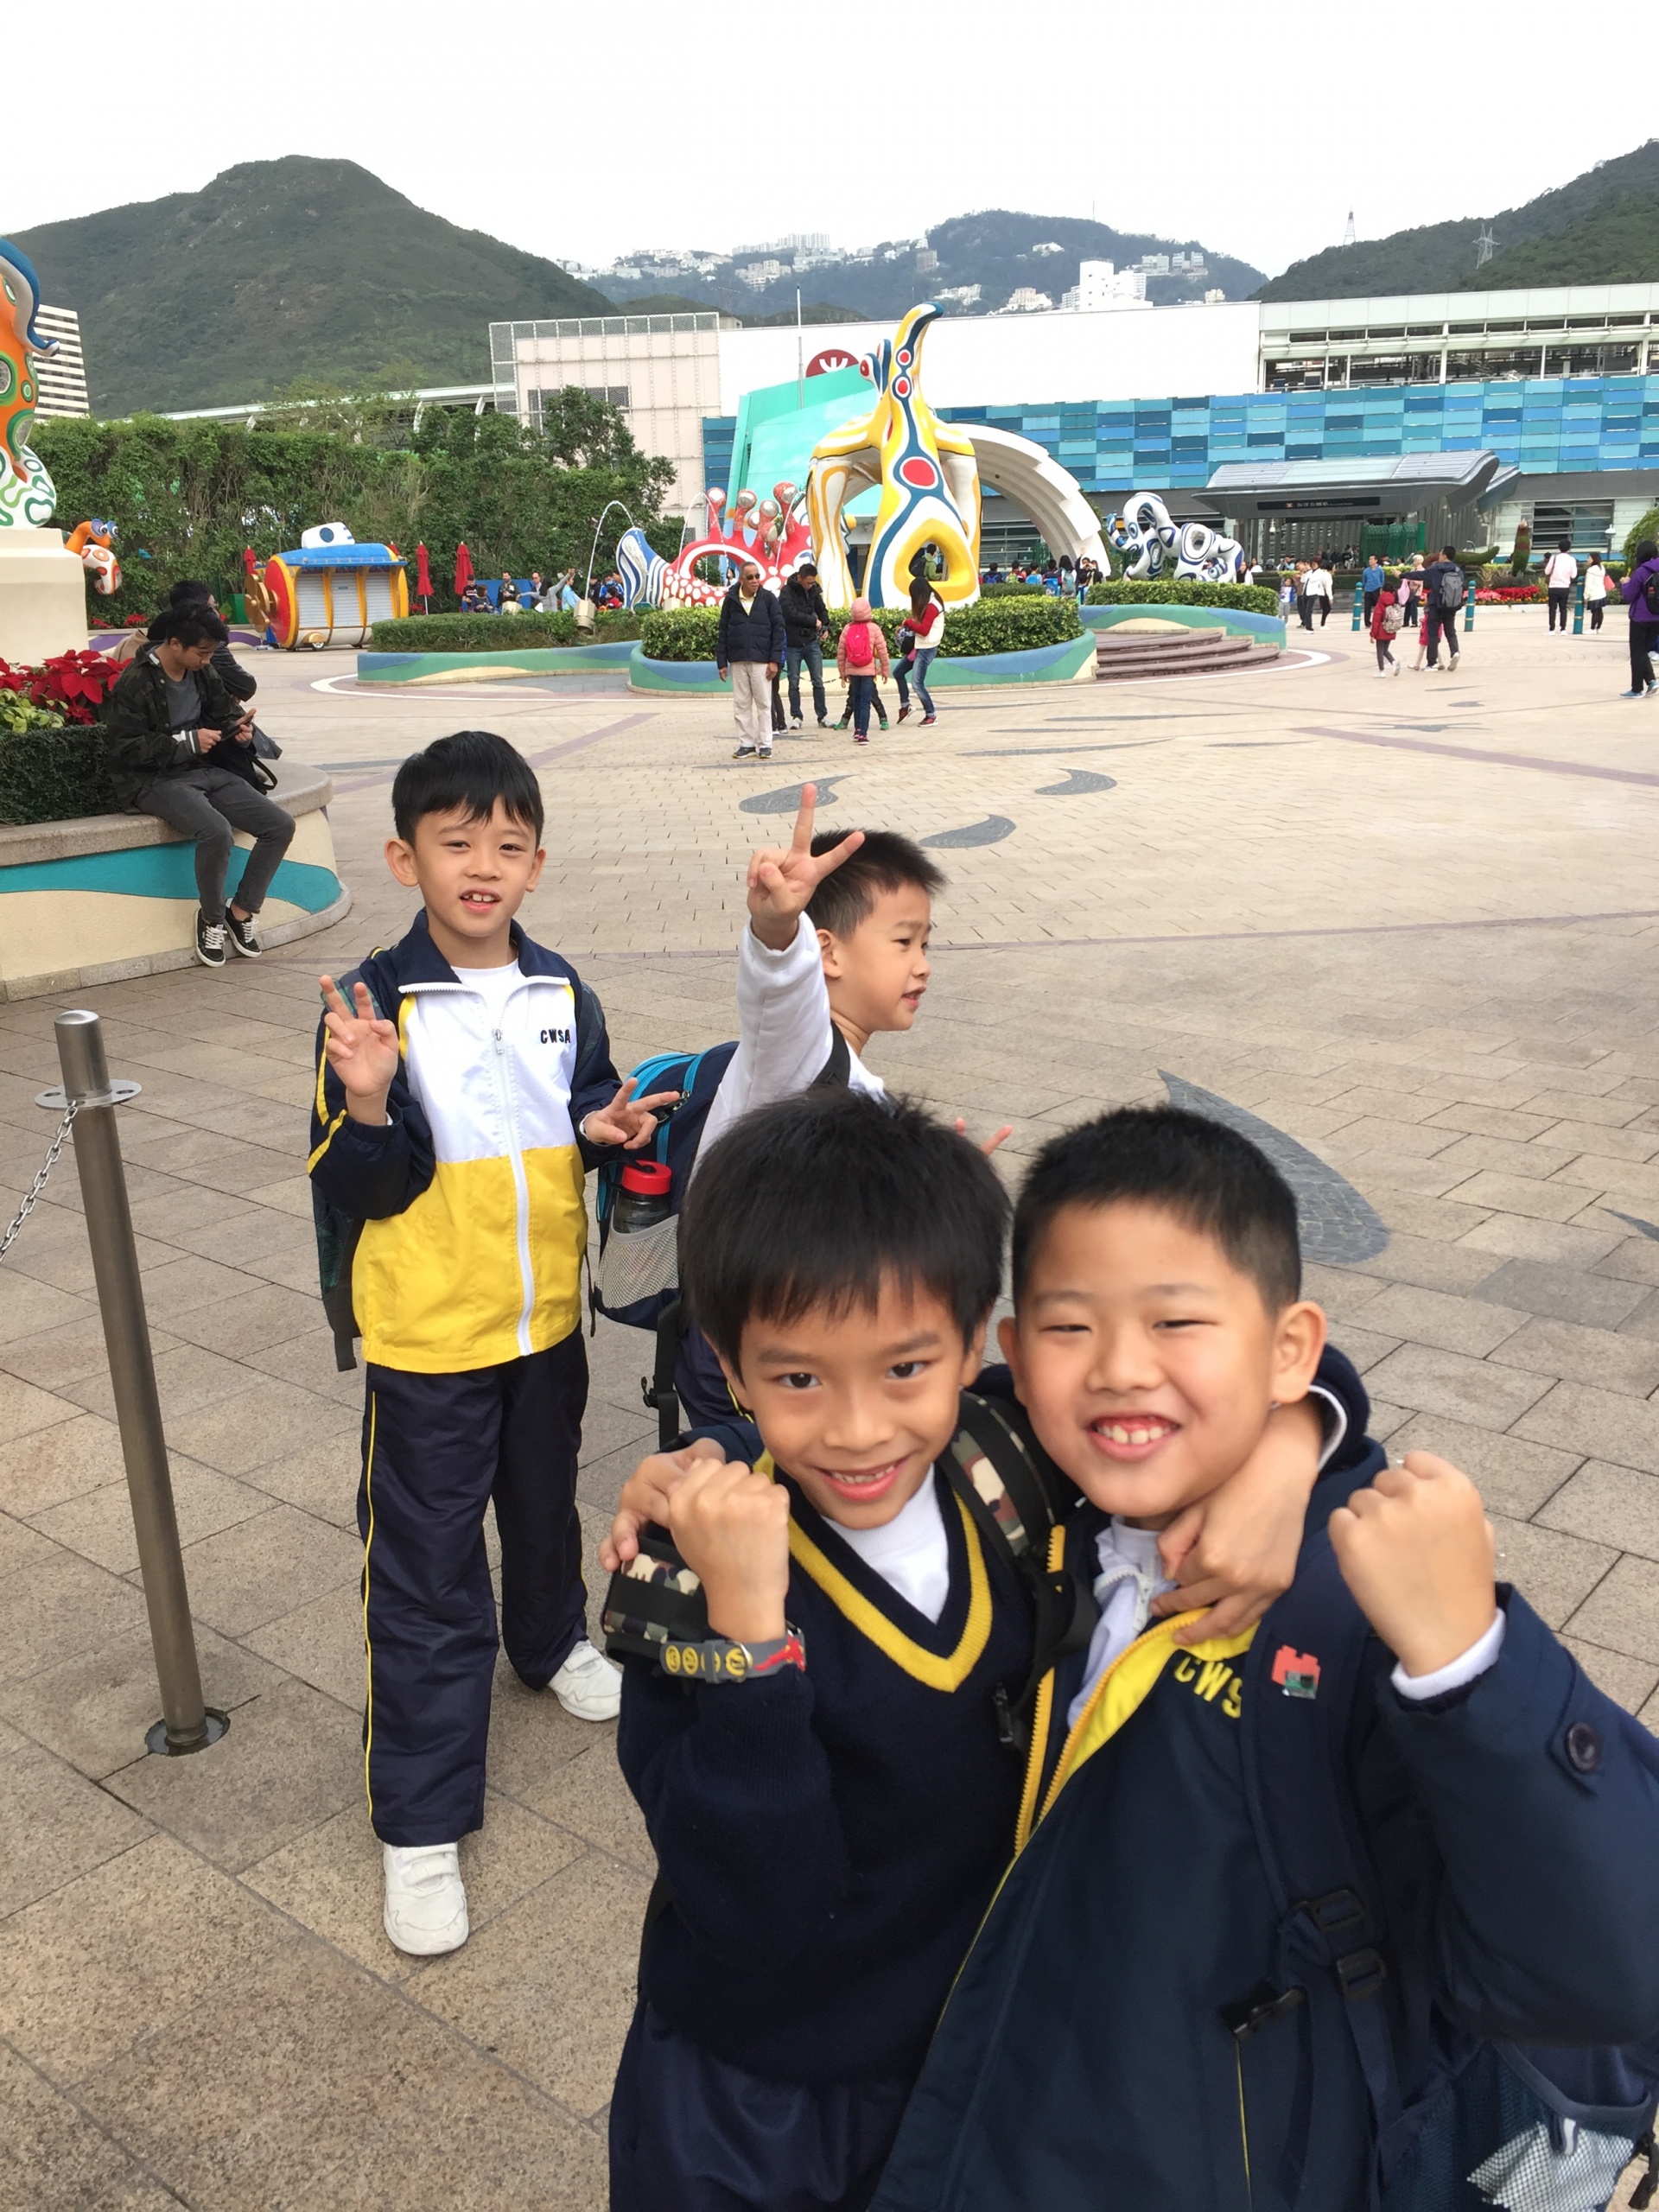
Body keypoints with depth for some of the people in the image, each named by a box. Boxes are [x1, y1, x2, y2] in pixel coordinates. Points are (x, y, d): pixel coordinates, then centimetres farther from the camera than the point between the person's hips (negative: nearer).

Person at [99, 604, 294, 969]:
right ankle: (212, 917, -8)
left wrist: (240, 727, -3)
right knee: (217, 832, -34)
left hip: (205, 771, 7)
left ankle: (242, 912, 6)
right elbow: (125, 748, -17)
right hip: (155, 781, -7)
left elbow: (225, 709, 21)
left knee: (281, 826, -7)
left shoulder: (201, 672, 4)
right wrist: (188, 741, -20)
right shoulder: (135, 682, -15)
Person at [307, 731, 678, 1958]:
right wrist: (369, 1106, -34)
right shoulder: (374, 1005, -16)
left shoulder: (562, 993, -1)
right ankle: (421, 1822, 18)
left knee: (547, 1505, 26)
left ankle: (552, 1640, 56)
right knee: (426, 1573, 4)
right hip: (428, 1340, -4)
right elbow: (349, 1195, -16)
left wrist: (603, 1129, -11)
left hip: (548, 1316, 5)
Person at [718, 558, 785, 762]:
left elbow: (778, 630, -2)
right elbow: (723, 633, 7)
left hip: (761, 660, -2)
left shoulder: (768, 598, -1)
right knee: (741, 705, 6)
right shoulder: (730, 600, 4)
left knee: (764, 704, 2)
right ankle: (746, 744, 13)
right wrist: (722, 662, 2)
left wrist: (774, 660, -9)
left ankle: (765, 744, 9)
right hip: (737, 661, 2)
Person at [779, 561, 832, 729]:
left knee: (818, 681, 2)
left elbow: (822, 610, 18)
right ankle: (796, 717, 11)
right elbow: (792, 614, -20)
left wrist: (825, 627, 1)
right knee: (794, 682, 3)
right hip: (793, 644, -4)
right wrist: (814, 622, -12)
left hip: (812, 642, 4)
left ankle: (823, 716, 7)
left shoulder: (813, 590, 6)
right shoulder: (787, 592, -9)